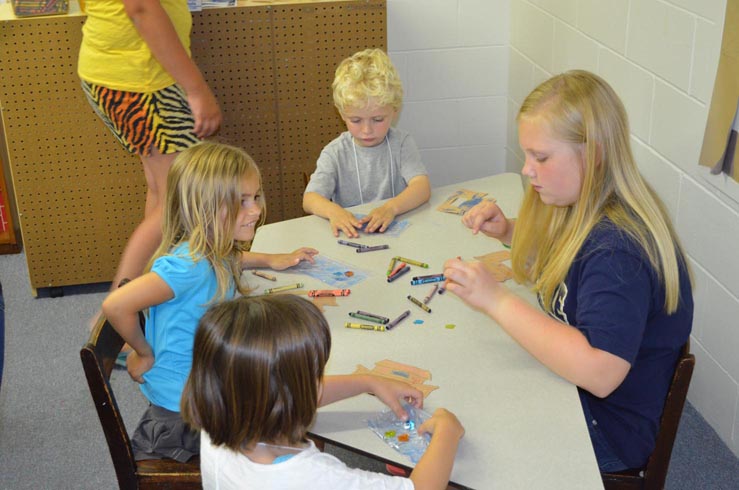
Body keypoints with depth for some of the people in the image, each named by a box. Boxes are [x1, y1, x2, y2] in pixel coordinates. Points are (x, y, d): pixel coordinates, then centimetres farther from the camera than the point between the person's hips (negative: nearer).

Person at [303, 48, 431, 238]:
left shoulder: (401, 143, 0)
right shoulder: (335, 153, -1)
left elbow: (422, 187, -13)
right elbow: (309, 199, -9)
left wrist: (391, 207, -32)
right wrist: (333, 211, -32)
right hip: (351, 235, 0)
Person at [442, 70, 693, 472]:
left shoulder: (618, 249, -30)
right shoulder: (589, 209, -1)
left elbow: (598, 373, -39)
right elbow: (552, 257, 21)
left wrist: (496, 300, -35)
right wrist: (508, 231, 0)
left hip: (605, 430, -8)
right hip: (565, 378, 8)